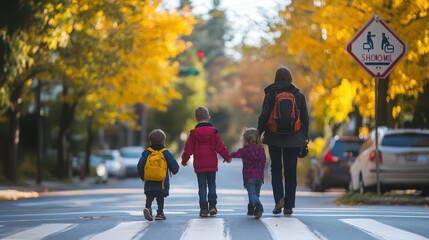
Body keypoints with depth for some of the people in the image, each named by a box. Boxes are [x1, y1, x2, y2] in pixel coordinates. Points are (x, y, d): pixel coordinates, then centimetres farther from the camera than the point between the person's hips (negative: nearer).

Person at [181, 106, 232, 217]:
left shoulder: (193, 134, -5)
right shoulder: (213, 132, -4)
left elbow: (188, 149, -2)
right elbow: (220, 147, -2)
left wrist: (184, 160, 15)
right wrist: (227, 157, 13)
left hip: (199, 165, -1)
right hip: (212, 164, 1)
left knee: (202, 187, 5)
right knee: (212, 185, 13)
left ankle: (204, 209, 1)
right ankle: (212, 206, 4)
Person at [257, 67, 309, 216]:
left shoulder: (271, 94, -4)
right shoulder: (298, 95, 2)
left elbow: (264, 116, -8)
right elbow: (305, 118, 5)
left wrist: (258, 133, 1)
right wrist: (305, 137, 13)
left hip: (274, 138, -1)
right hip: (293, 139, 1)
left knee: (276, 169, 11)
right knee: (290, 171, 7)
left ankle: (279, 199, -7)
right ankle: (288, 205, 5)